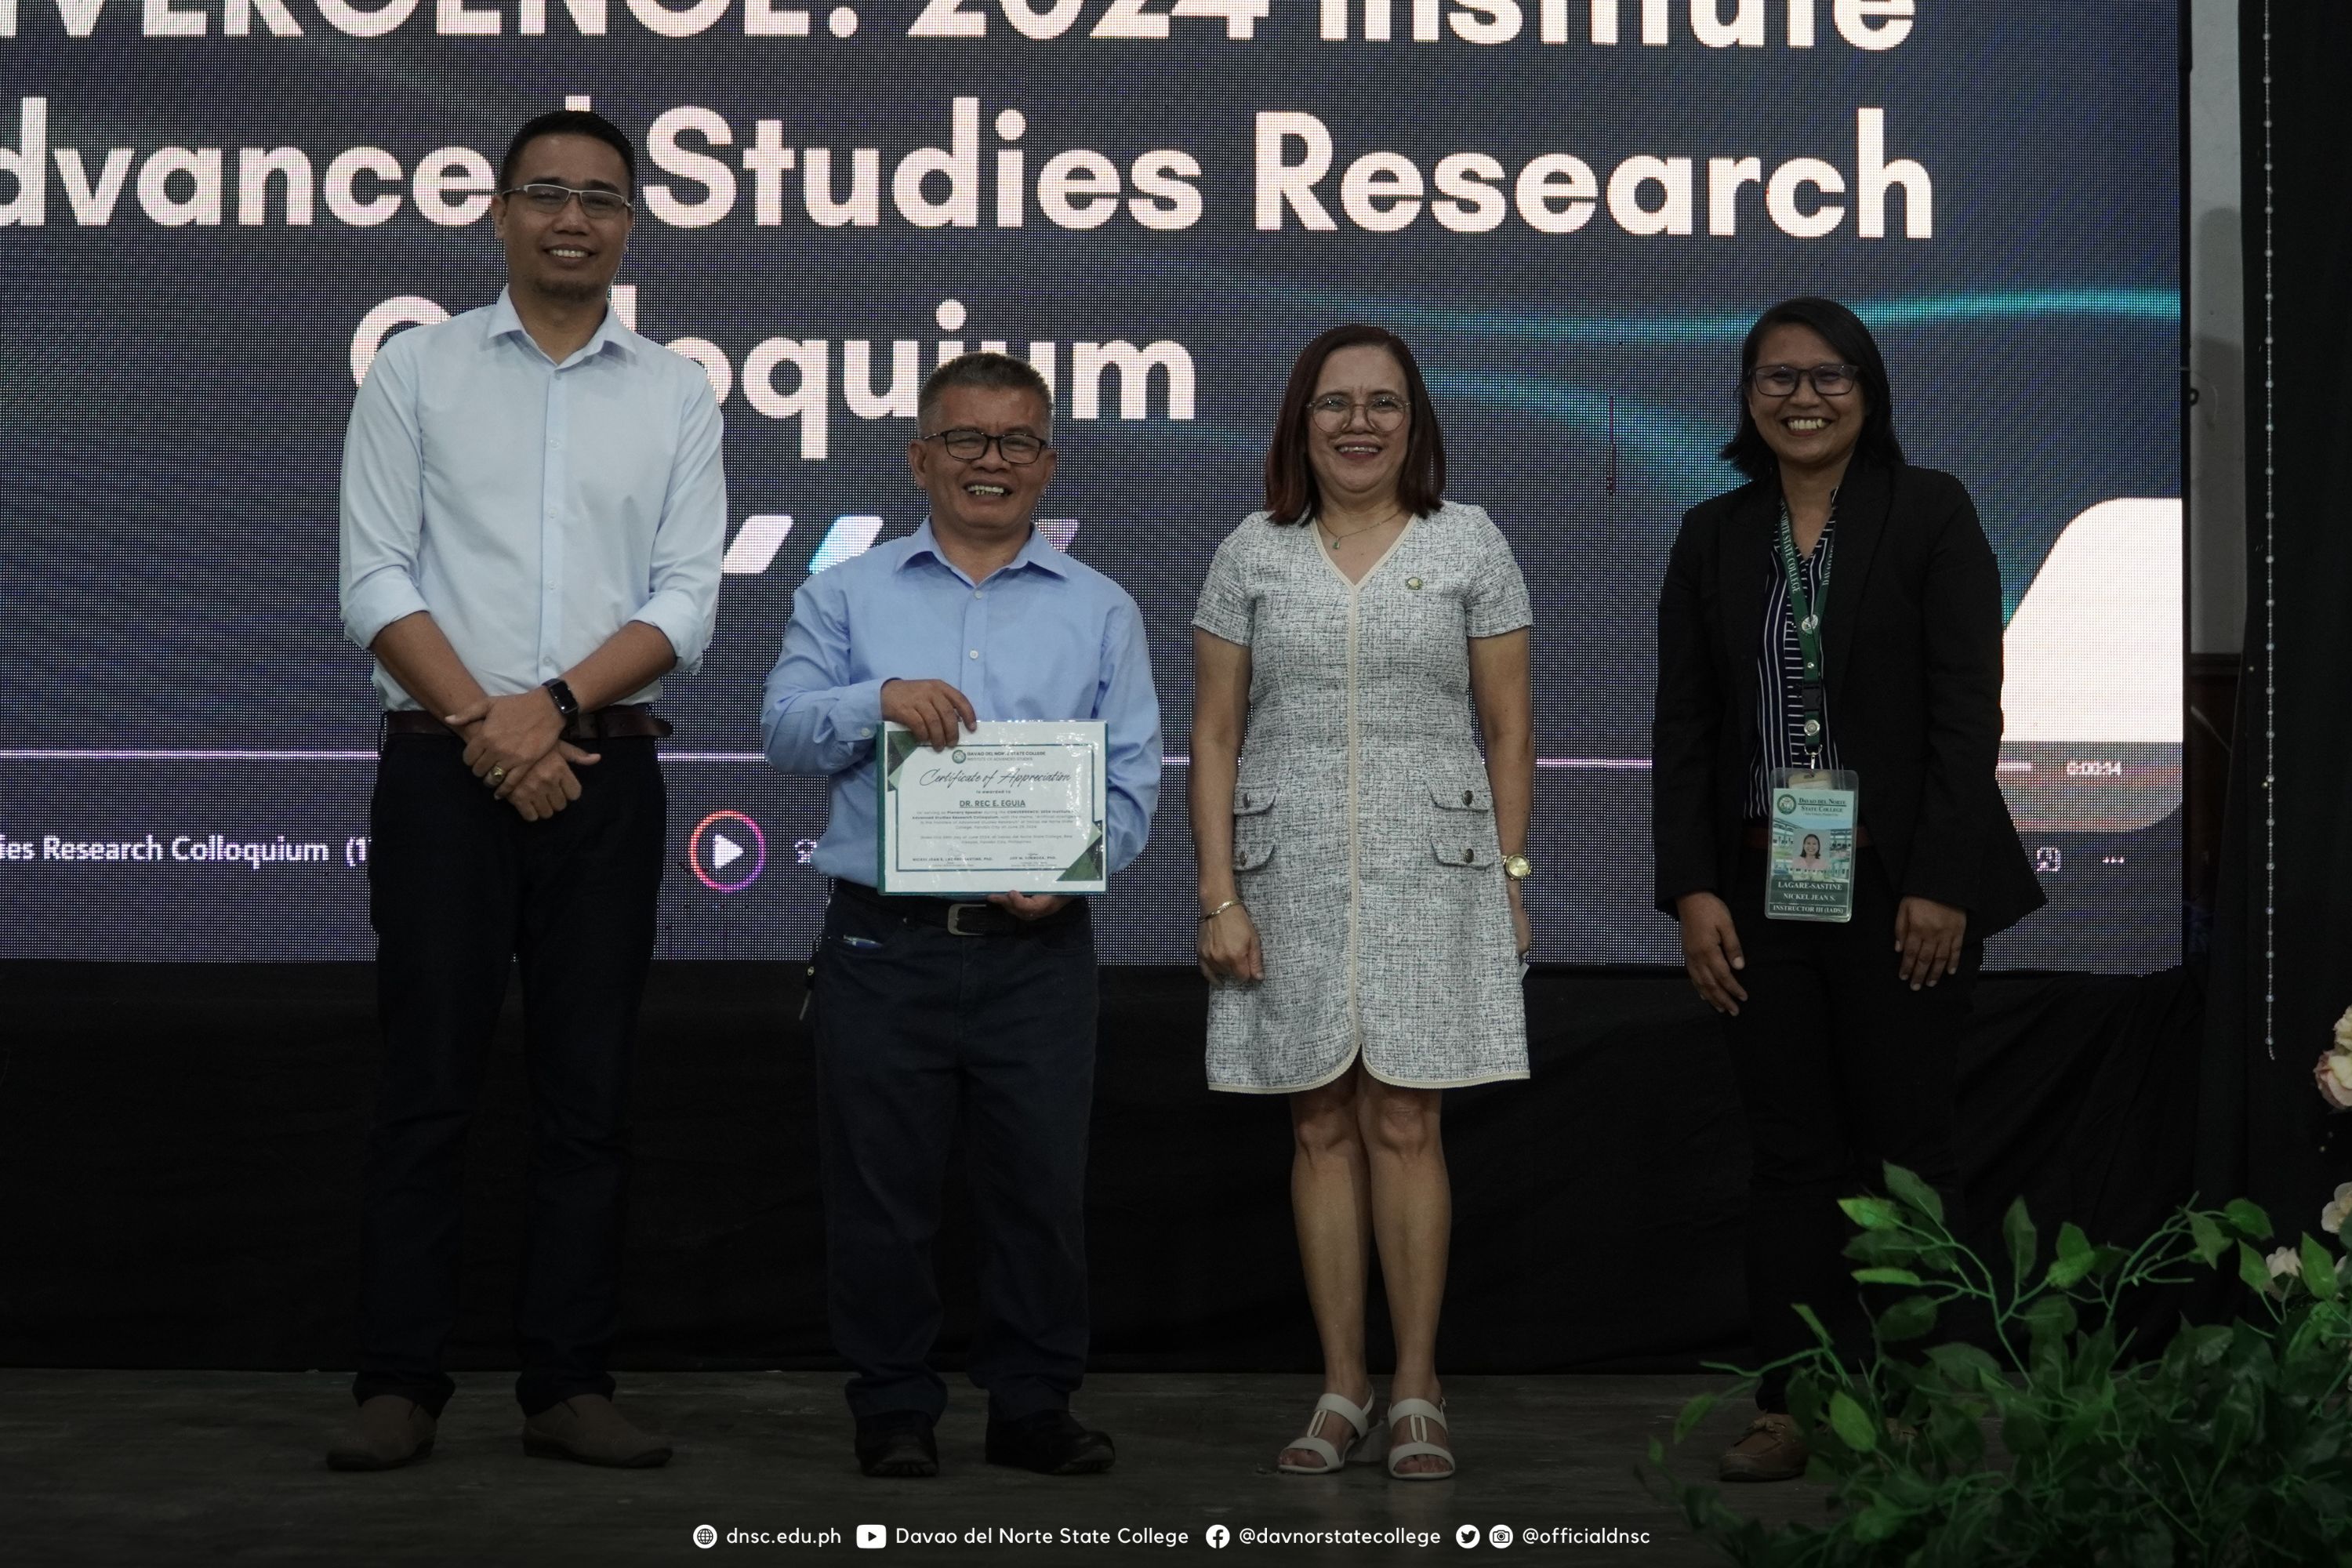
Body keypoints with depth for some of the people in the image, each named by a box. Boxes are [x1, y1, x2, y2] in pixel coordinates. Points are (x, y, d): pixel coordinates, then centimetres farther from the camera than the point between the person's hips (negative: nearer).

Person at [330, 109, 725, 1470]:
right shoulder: (417, 371, 7)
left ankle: (569, 1384, 10)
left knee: (593, 1091, 3)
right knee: (429, 1084, -2)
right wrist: (480, 720, -12)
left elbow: (687, 603, 2)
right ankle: (401, 1387, 3)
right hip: (443, 764, -2)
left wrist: (555, 705, -12)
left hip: (604, 770, 2)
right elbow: (375, 580, -1)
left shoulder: (677, 396, 10)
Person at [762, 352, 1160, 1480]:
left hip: (1038, 951, 1)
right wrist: (879, 698, -18)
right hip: (884, 943, 0)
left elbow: (1134, 775, 5)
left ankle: (1033, 1405, 16)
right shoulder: (847, 595, 11)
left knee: (1043, 1183, 3)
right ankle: (893, 1409, 16)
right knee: (882, 1188, 4)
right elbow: (785, 730, 1)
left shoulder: (1100, 611, 11)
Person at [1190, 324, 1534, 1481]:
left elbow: (1509, 729, 5)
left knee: (1404, 1125, -2)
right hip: (1289, 873, 1)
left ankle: (1415, 1389, 7)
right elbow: (1213, 736, 5)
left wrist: (1509, 882, 1)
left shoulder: (1469, 544, 4)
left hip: (1429, 867, -1)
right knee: (1322, 1130, 4)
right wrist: (1219, 896, -2)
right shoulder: (1253, 554, 6)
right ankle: (1342, 1388, 12)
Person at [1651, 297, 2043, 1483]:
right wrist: (1692, 889, -1)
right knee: (1788, 1152, 5)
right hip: (1762, 886, 3)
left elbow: (1967, 707, -6)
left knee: (1905, 1146, 1)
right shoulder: (1713, 538, 10)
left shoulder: (1929, 514, 0)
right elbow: (1683, 727, 8)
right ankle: (1786, 1405, 9)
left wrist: (1942, 885, -13)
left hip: (1902, 887, -3)